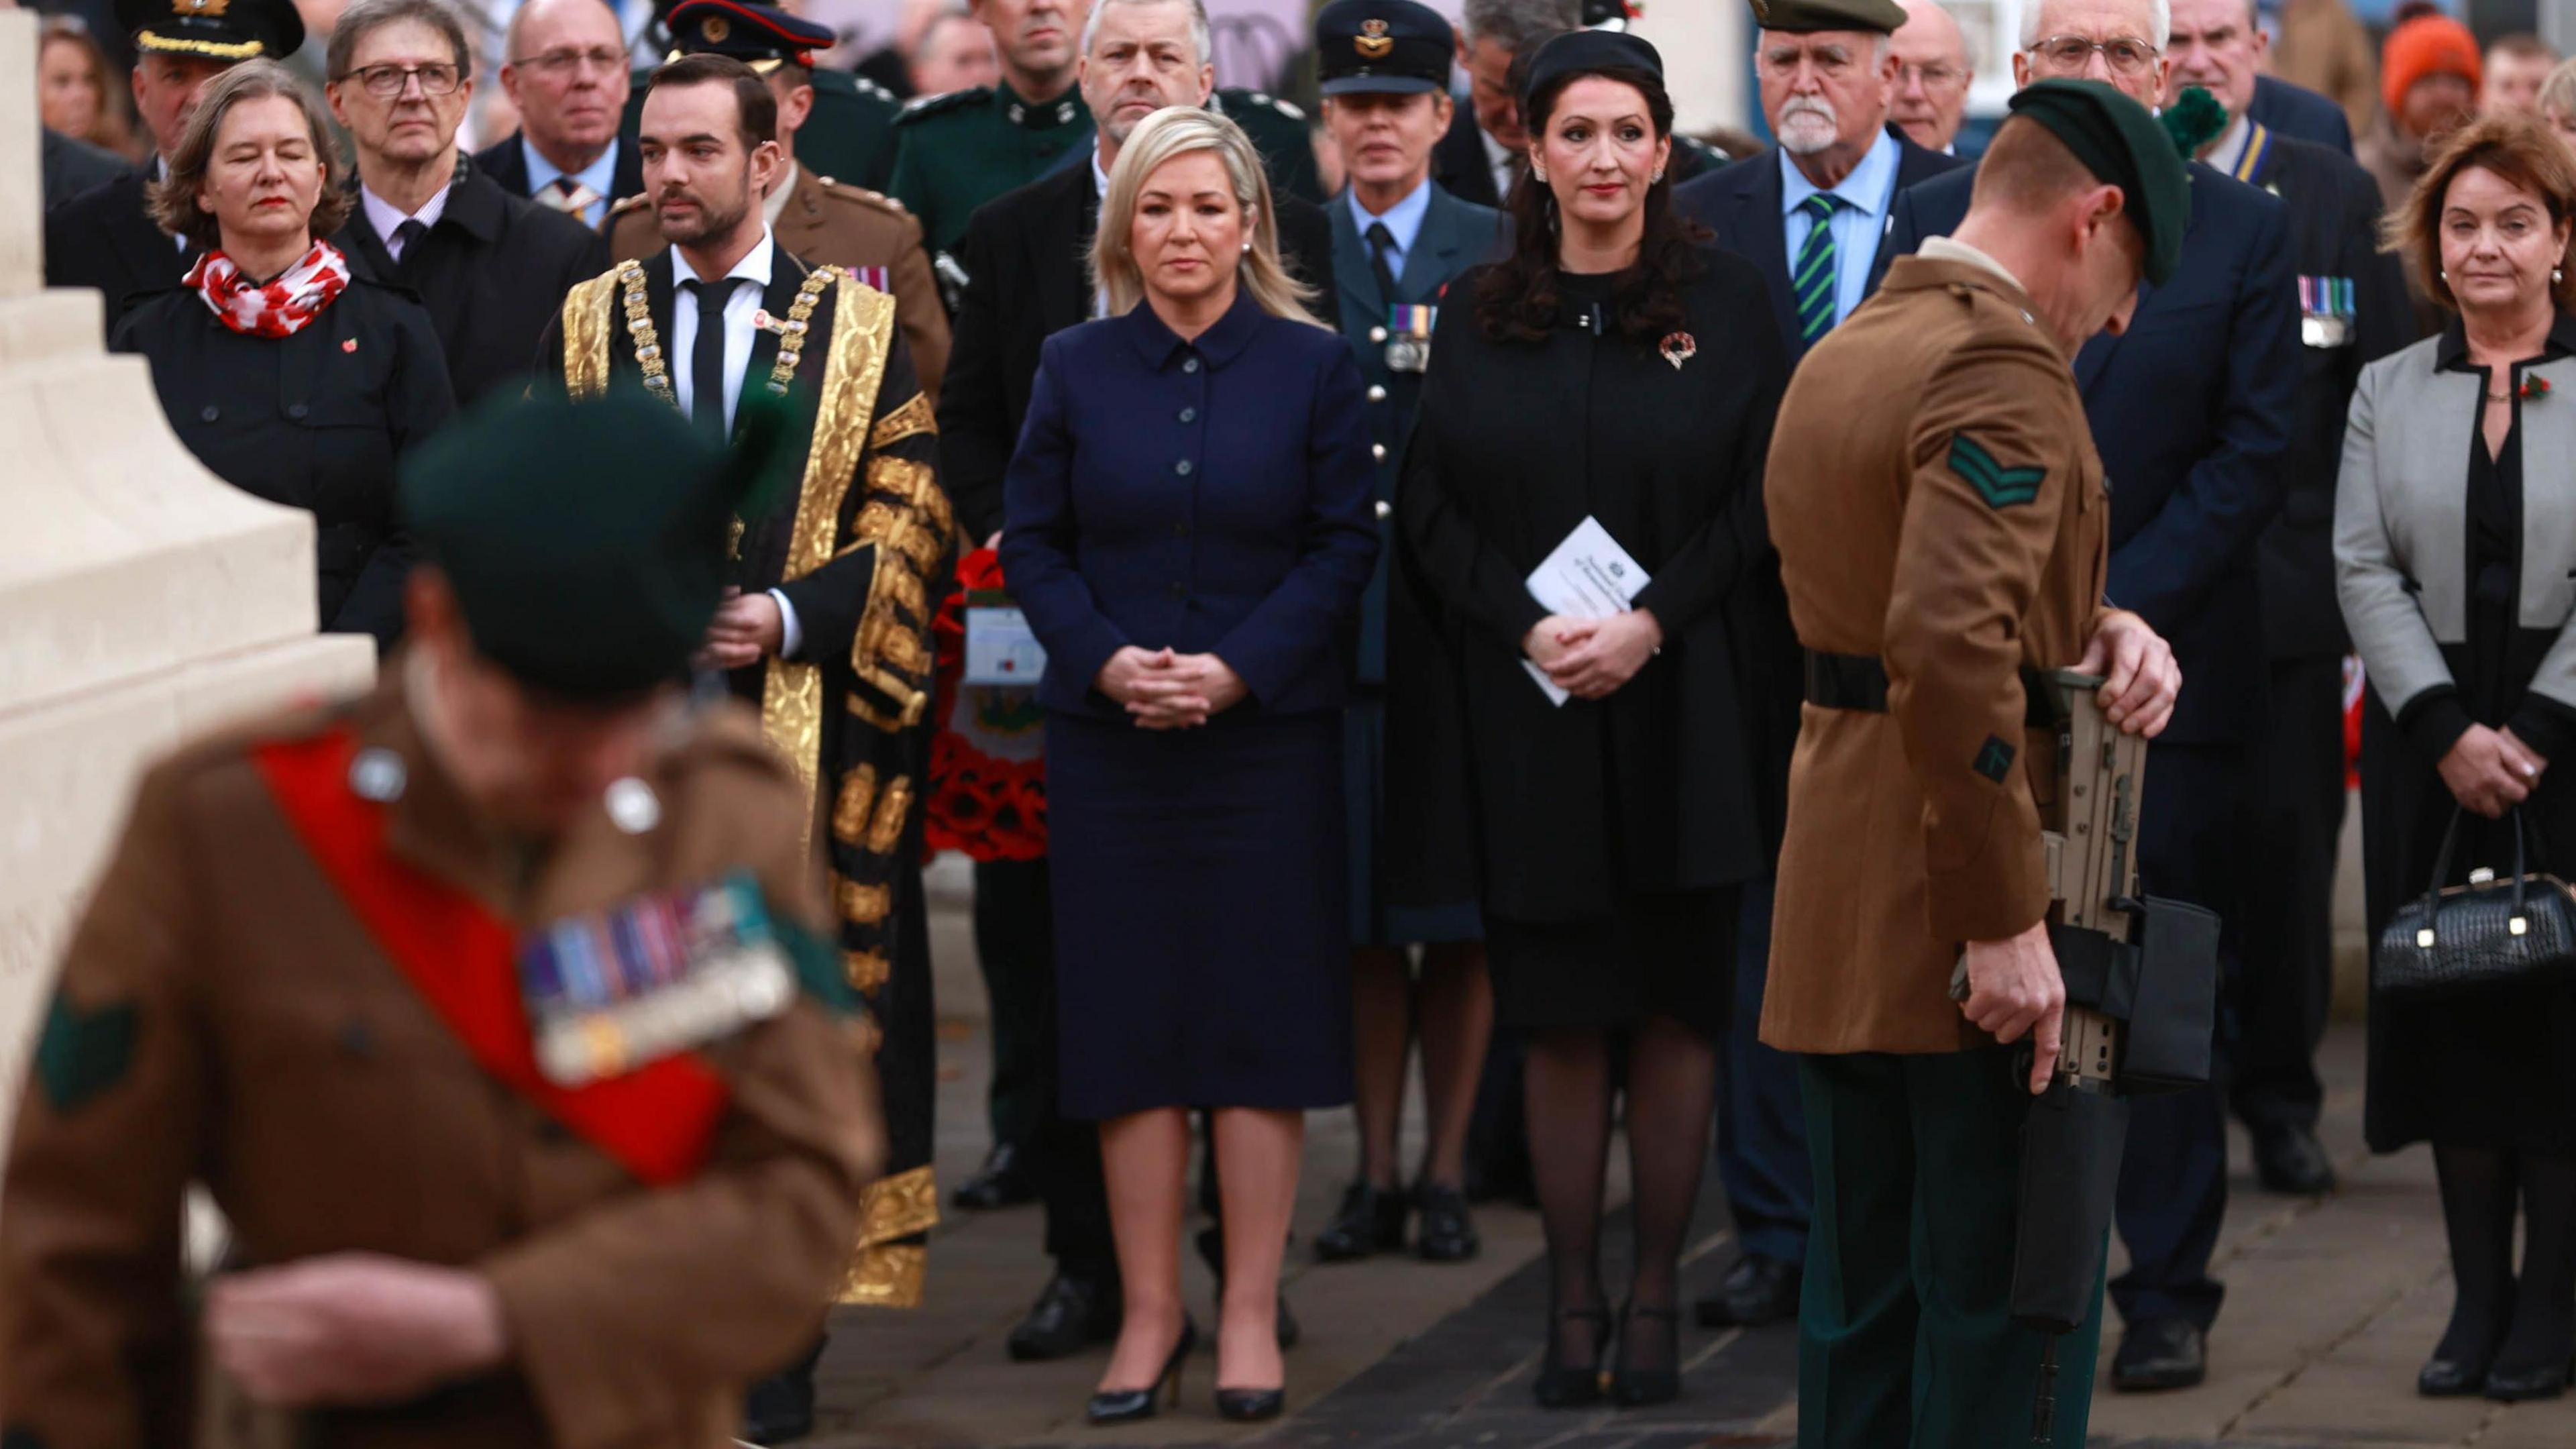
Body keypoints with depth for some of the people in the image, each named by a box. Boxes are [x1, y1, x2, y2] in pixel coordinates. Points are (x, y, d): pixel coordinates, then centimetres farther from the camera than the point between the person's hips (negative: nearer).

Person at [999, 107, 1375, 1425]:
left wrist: (1236, 668, -14)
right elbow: (1032, 545, 5)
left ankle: (1249, 1313, 6)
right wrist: (1109, 661, -12)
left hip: (1269, 732, -1)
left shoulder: (1314, 367, 1)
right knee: (1127, 1018, 2)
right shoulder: (1075, 369, 5)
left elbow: (1343, 548, -2)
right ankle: (1147, 1312, 8)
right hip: (1108, 738, 1)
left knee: (1261, 1015, 0)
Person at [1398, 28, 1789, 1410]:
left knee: (1676, 1005, 1)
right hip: (1527, 714, 1)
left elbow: (1764, 497, -2)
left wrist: (1651, 622, -13)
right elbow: (1430, 510, 5)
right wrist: (1527, 626, -11)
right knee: (1560, 1019, 2)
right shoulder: (1477, 319, 7)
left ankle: (1655, 1295, 10)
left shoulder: (1725, 301, 2)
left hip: (1682, 706, -1)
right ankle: (1570, 1299, 8)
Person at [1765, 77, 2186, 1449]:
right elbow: (1946, 647, -27)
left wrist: (2098, 632, 2)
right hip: (1965, 917, -9)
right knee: (2013, 1312, -5)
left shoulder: (1837, 358, 15)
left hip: (1837, 913, 9)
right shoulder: (2003, 370, -16)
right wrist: (2008, 922, -24)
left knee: (1862, 1297, 12)